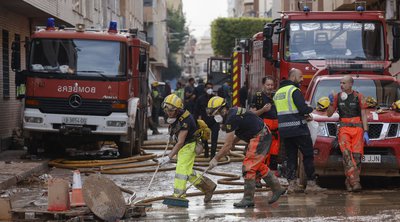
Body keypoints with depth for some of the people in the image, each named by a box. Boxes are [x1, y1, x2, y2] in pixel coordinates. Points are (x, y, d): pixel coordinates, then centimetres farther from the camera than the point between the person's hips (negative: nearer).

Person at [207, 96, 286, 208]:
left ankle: (248, 199, -5)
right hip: (263, 136, 11)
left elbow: (228, 145, -19)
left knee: (248, 167, -9)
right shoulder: (233, 112, 9)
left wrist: (215, 159, -13)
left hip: (260, 138, -11)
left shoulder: (231, 118, -21)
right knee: (259, 165, 22)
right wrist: (232, 143, 7)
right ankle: (277, 188, 33)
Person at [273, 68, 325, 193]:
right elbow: (303, 108, -18)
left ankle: (292, 184, 4)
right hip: (297, 128, -7)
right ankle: (311, 184, -2)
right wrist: (311, 109, 4)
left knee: (291, 157, 9)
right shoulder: (294, 90, -10)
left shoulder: (278, 92, 18)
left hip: (283, 129, 8)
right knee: (308, 155, -1)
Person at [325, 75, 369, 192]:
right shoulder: (337, 97, 10)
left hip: (357, 129, 0)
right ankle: (355, 182, -27)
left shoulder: (358, 96, 5)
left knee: (357, 155, -8)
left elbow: (364, 115, 4)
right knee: (346, 154, -19)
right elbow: (329, 114, 12)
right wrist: (331, 103, -6)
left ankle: (349, 181, 0)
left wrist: (365, 132, -4)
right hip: (344, 129, 0)